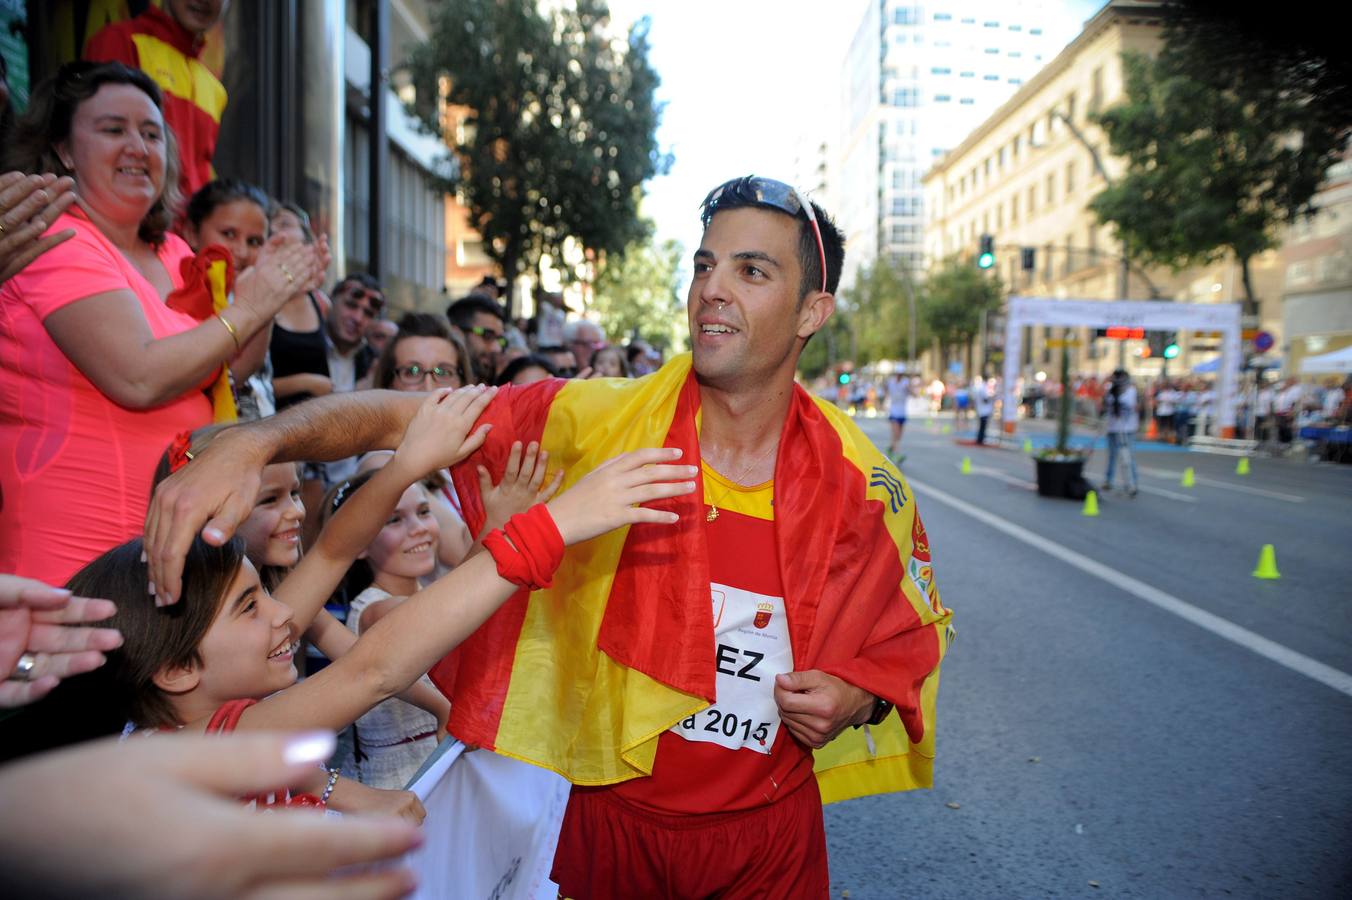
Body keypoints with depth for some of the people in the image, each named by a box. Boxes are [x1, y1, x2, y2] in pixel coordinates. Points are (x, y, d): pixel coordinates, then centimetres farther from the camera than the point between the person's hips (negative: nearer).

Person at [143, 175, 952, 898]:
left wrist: (859, 694, -11)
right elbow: (401, 417, -18)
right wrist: (255, 443, -34)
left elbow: (916, 628, 8)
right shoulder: (599, 423, -14)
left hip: (772, 823, 2)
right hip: (616, 813, -1)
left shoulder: (864, 480, -8)